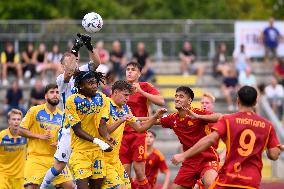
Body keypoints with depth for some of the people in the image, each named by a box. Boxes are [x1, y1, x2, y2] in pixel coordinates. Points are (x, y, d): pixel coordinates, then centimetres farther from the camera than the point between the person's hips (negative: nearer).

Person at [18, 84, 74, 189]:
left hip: (55, 158, 4)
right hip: (36, 157, -4)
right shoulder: (35, 111, -2)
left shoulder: (61, 116, 10)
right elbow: (21, 131, -3)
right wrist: (40, 136, -14)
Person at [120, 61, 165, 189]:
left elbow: (161, 102, -13)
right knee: (125, 172, 1)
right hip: (123, 134, 4)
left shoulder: (145, 87, 1)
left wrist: (141, 91, -17)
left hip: (138, 134, -4)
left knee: (139, 170, -10)